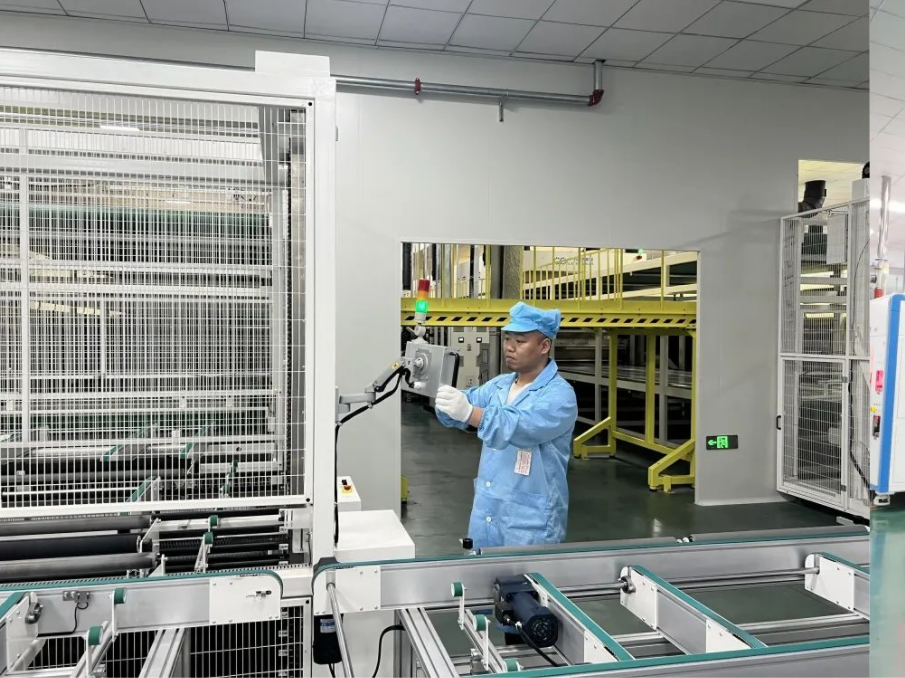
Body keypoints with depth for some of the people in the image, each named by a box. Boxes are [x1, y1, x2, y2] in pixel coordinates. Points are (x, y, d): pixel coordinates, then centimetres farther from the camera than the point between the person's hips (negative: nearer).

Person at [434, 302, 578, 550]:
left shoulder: (559, 394, -13)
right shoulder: (498, 385, 9)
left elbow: (520, 428, -30)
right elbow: (461, 408, -1)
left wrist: (469, 413, -44)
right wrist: (444, 395, -24)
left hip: (530, 519, -6)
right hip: (486, 511, 7)